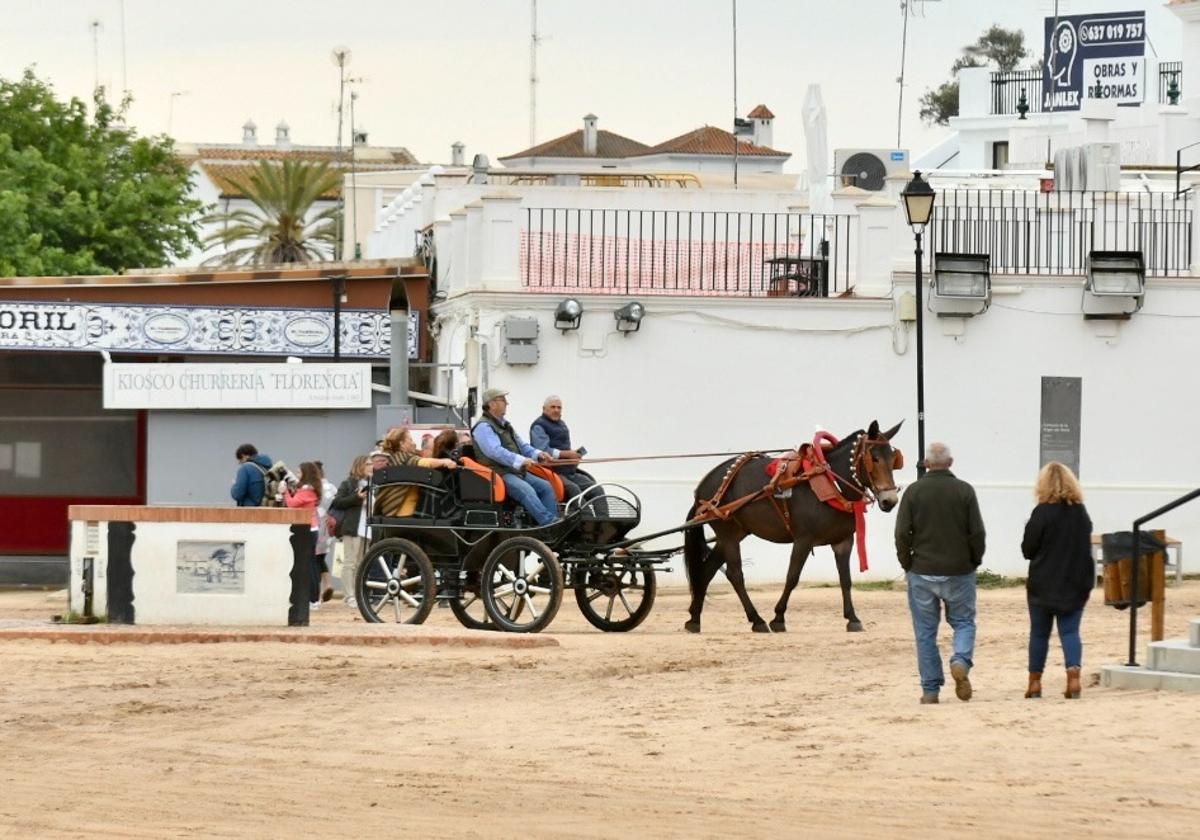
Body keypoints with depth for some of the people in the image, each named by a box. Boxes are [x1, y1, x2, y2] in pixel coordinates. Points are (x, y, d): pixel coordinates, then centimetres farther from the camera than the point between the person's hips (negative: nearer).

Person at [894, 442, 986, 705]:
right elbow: (977, 533, -5)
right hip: (959, 572, 0)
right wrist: (975, 561, 10)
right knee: (963, 622, 14)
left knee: (925, 632, 7)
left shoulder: (914, 492, -4)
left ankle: (930, 690, 7)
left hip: (922, 573, 0)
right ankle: (961, 660, -15)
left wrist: (907, 564, 7)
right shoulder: (965, 491, -4)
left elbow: (902, 533, -6)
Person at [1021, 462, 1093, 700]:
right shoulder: (1081, 512, 2)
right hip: (1075, 584, 3)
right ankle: (1073, 674, -17)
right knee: (1070, 632, 3)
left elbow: (1028, 550, -7)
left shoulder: (1042, 512, -13)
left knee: (1039, 633, 9)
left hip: (1044, 584, -3)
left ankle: (1035, 682, 15)